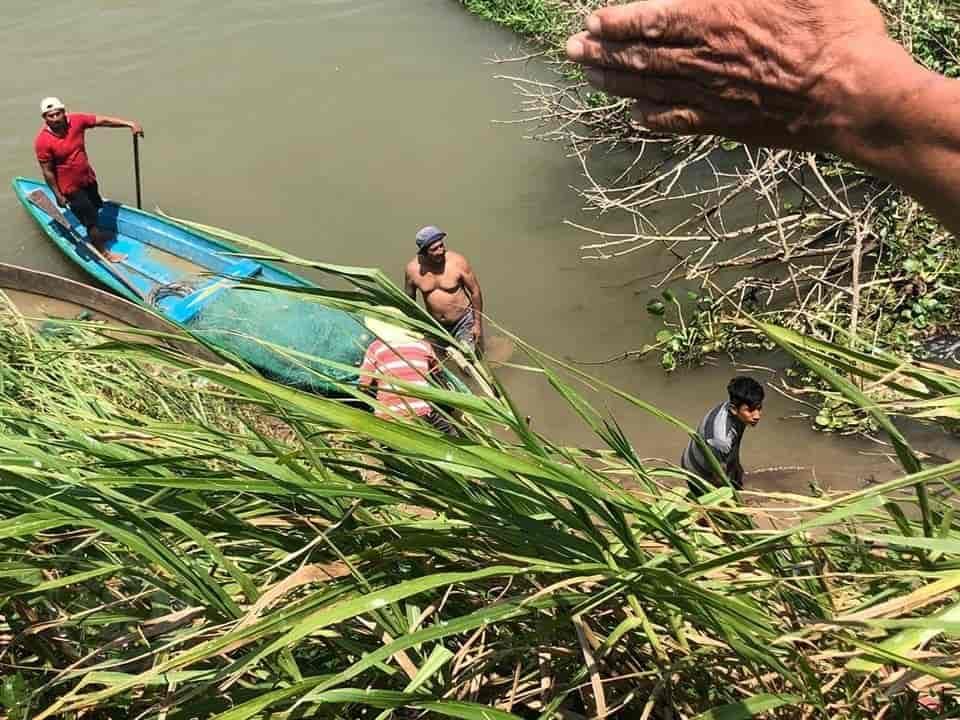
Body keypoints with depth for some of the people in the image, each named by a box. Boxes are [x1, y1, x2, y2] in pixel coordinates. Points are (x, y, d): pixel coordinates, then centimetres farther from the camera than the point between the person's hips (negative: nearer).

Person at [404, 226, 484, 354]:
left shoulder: (458, 262, -20)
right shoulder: (413, 269, -13)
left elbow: (475, 291, -9)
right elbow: (409, 299, 4)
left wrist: (478, 323, -7)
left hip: (464, 321, -3)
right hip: (436, 325, 3)